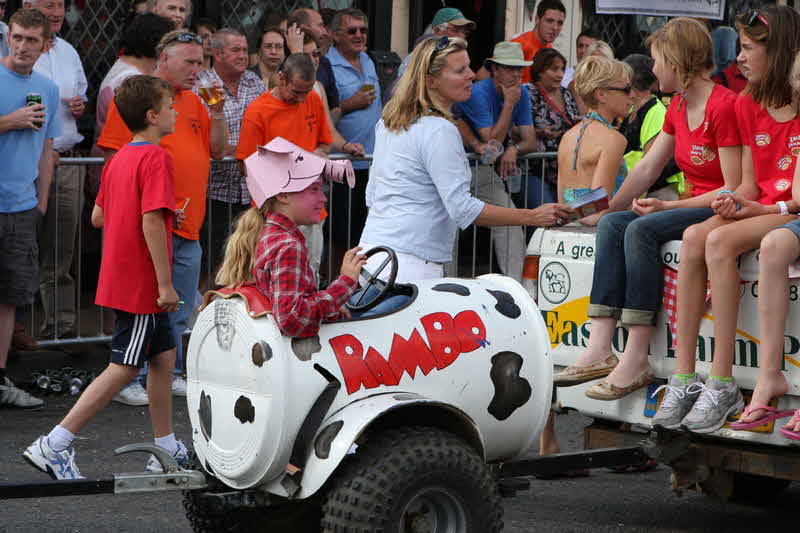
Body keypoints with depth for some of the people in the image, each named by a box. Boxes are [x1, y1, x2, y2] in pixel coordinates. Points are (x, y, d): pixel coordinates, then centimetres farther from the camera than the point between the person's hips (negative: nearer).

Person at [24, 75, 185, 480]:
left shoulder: (118, 159, 11)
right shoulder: (155, 158, -17)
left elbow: (97, 217, 16)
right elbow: (152, 222, -24)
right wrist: (165, 282, -21)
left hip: (121, 277, 9)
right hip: (142, 285, -9)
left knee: (164, 356, 16)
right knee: (123, 369, -6)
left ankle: (166, 450, 22)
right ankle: (53, 446, -8)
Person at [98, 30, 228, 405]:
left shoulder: (193, 102, 16)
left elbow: (218, 150, 18)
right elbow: (114, 153, -10)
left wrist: (216, 113, 2)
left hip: (188, 225, 7)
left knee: (178, 311, 12)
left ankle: (170, 374, 22)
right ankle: (127, 382, -1)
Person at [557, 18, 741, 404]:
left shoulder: (724, 107, -16)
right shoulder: (678, 108, 13)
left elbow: (733, 190, -19)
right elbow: (646, 170, 18)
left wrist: (668, 207, -19)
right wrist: (606, 210, 11)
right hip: (696, 208, 9)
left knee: (641, 229, -28)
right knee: (612, 224, -9)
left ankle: (635, 359, -31)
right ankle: (600, 350, -22)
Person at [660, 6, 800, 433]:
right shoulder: (748, 106, 14)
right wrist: (736, 201, -6)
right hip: (760, 210, 6)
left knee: (721, 241, -30)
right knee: (695, 238, -23)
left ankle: (721, 384, -30)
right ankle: (684, 378, -27)